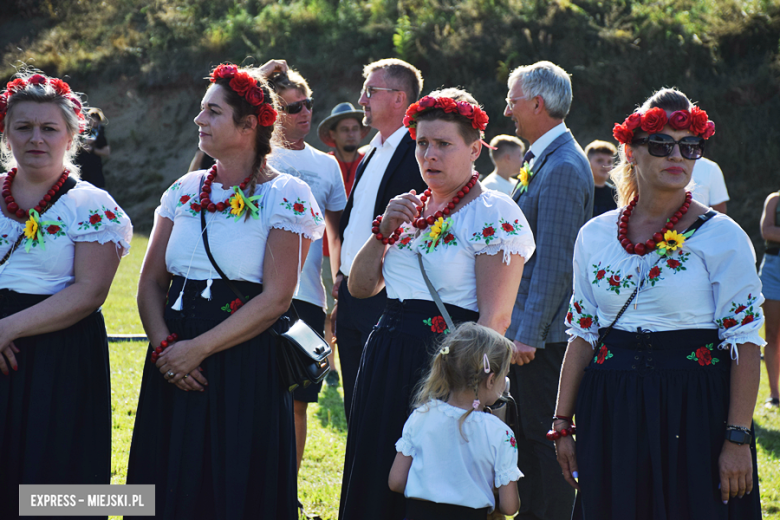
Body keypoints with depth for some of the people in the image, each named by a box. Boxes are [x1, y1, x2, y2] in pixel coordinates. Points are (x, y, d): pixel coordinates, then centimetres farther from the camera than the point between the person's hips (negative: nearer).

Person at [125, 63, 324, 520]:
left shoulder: (285, 197, -6)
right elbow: (151, 283, 9)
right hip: (174, 364, 5)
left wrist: (198, 349, -16)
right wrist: (164, 345, -9)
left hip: (245, 364, -5)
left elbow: (276, 298, -12)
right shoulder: (185, 191, 10)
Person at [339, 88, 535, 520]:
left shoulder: (495, 215, -9)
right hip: (386, 364, 7)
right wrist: (384, 230, -3)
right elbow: (360, 287, 11)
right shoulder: (411, 210, 14)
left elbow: (494, 318, -14)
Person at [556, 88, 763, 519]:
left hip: (693, 416, -3)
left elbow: (744, 343, -8)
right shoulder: (595, 236, 7)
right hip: (611, 417, 3)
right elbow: (582, 334, 11)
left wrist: (738, 438, -15)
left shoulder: (722, 237, -4)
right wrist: (562, 425, 7)